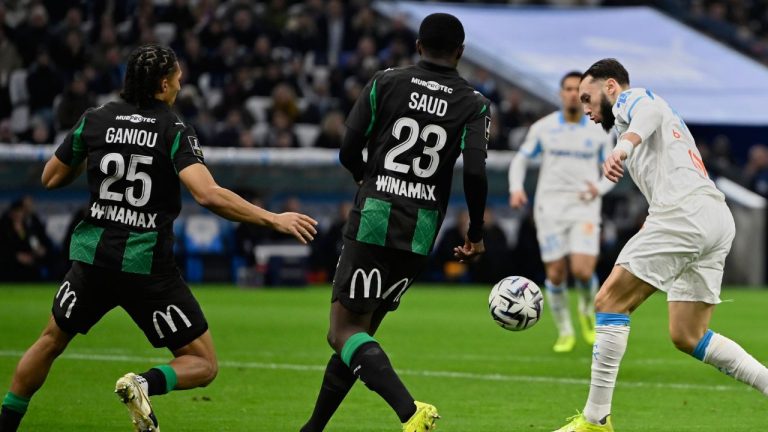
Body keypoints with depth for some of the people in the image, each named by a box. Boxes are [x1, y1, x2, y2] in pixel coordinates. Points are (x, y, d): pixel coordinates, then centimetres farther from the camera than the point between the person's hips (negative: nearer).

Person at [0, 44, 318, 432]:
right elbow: (208, 195, -22)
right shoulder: (174, 131, -8)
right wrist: (274, 220, -17)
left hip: (93, 257, 4)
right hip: (149, 267, -4)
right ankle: (145, 384, -23)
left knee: (51, 341, 27)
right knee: (203, 365, 5)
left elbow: (51, 179, 13)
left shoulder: (95, 120, 3)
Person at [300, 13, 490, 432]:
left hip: (373, 219, -3)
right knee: (360, 330, 16)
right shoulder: (474, 105, 3)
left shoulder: (386, 82, 2)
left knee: (344, 331, -7)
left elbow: (348, 153, 1)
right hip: (422, 230, 3)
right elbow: (475, 172, -8)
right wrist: (476, 234, 6)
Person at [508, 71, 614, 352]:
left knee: (583, 271, -16)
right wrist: (516, 188, -7)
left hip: (584, 209, 0)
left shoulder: (598, 132, 4)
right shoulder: (543, 128, 3)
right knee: (555, 274, -2)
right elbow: (520, 160, 11)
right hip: (550, 208, 1)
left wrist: (600, 188, -11)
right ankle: (564, 332, 18)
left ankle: (588, 310, 18)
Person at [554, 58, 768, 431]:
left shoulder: (631, 99, 7)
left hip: (686, 211, -9)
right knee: (687, 336, 11)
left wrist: (625, 144, -38)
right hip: (719, 219, 9)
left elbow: (650, 110, -18)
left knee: (610, 301, -7)